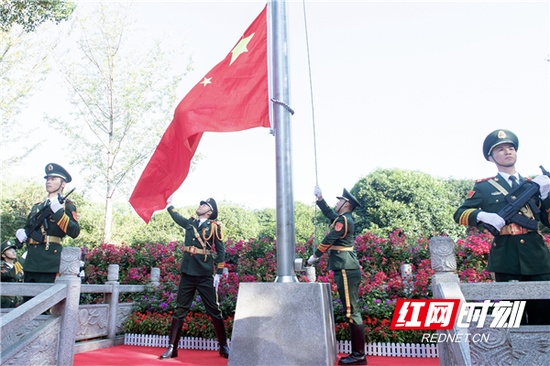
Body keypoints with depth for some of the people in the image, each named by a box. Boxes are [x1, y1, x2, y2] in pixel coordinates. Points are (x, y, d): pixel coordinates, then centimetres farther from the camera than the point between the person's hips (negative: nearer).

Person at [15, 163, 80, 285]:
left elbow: (75, 232, -11)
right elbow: (27, 228, 30)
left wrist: (58, 211, -19)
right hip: (31, 261, 7)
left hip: (49, 260, -6)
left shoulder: (67, 206, 3)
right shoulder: (36, 207, 23)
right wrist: (21, 233, 6)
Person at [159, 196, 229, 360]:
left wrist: (218, 273, -5)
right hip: (187, 273, 4)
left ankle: (224, 347, 15)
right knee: (180, 310, 5)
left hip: (205, 275, -4)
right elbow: (177, 217, 35)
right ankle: (172, 348, 12)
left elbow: (220, 250, 0)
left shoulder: (214, 227, 1)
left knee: (214, 311, 3)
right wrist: (169, 204, 39)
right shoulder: (190, 223, 14)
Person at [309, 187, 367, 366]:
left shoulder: (344, 220, -12)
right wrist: (319, 197, 31)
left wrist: (314, 256, -1)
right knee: (352, 311, 11)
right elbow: (329, 213, 34)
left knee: (352, 312, -6)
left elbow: (328, 240, -11)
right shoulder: (343, 218, 17)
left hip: (346, 271, -10)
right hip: (348, 270, 10)